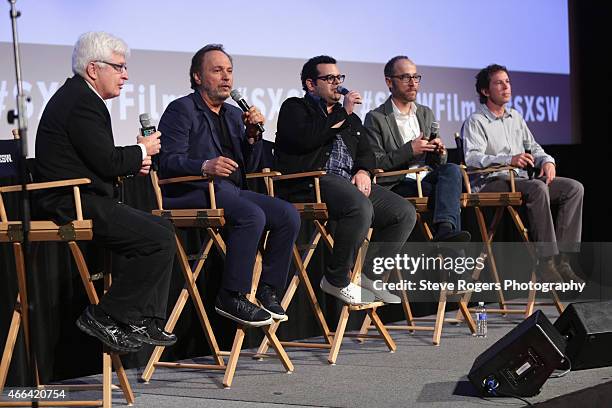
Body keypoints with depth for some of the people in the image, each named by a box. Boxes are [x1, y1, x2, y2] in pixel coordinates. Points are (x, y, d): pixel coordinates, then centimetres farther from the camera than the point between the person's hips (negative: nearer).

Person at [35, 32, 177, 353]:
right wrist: (142, 151, -1)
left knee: (162, 228, 12)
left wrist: (134, 162, 6)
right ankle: (104, 317, -9)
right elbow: (106, 162, -18)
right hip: (72, 205, -11)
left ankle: (146, 322, 9)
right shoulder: (81, 102, -14)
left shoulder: (76, 95, 19)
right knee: (160, 241, -17)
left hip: (81, 200, 11)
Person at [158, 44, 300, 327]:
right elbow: (169, 162, -13)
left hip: (231, 191, 8)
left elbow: (249, 167, 20)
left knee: (288, 215, -13)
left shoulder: (234, 114, 23)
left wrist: (252, 134, 3)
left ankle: (267, 290, -6)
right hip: (191, 192, -7)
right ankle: (231, 298, -26)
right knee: (252, 216, -32)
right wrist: (205, 166, -31)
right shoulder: (181, 110, 0)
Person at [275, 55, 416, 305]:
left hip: (351, 182, 8)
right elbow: (305, 138, -10)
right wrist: (343, 114, -3)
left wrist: (363, 171, 2)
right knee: (361, 207, -35)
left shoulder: (349, 117, 31)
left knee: (405, 213, -8)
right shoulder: (295, 108, 11)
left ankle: (368, 275, 0)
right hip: (311, 181, -7)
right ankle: (336, 280, -20)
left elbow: (366, 152, 26)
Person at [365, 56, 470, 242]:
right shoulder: (375, 118, 3)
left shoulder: (426, 113, 23)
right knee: (448, 191, -30)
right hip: (398, 184, -5)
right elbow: (375, 164, -6)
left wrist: (439, 153, -1)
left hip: (429, 178, 5)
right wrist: (410, 150, -15)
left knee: (452, 169, -29)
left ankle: (445, 230, -47)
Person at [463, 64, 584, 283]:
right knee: (538, 188, -35)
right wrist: (509, 160, -30)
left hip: (520, 179, 8)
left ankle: (561, 258, -20)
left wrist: (547, 160, 1)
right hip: (490, 183, -8)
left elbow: (532, 147, 25)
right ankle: (547, 261, -34)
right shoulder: (475, 122, -1)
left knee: (574, 188, -12)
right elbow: (472, 158, -16)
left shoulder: (515, 117, 24)